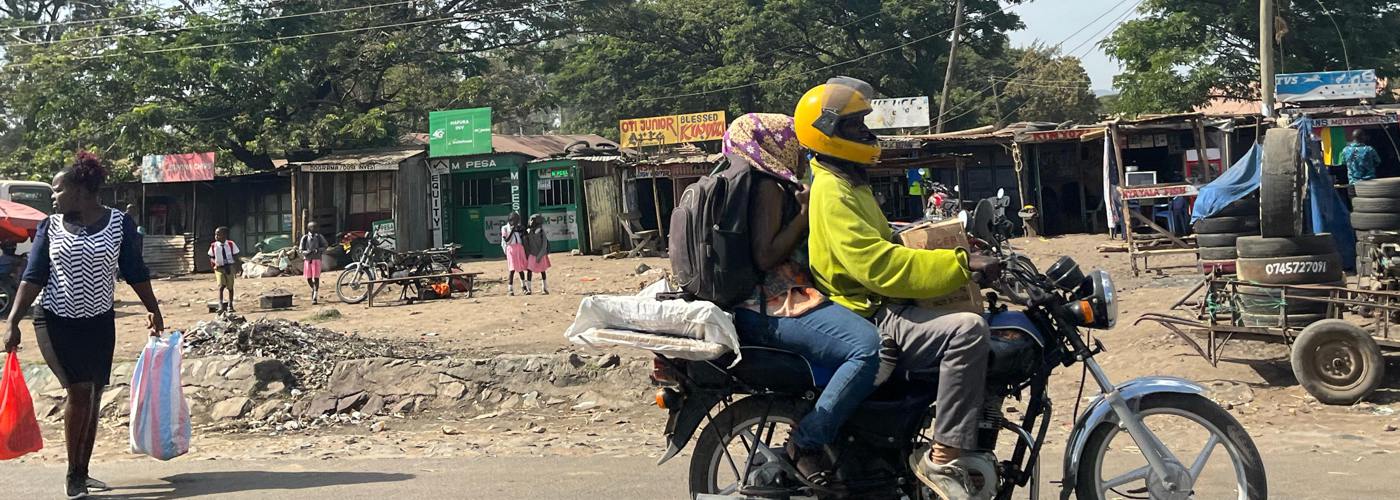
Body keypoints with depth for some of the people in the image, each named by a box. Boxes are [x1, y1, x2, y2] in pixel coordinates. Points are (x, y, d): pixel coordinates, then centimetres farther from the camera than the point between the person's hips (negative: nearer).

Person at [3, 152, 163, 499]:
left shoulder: (119, 223, -3)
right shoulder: (50, 226, -1)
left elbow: (135, 272, 3)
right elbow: (33, 277, -2)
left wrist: (153, 311, 5)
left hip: (99, 323, 2)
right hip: (56, 323, -1)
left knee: (93, 397, 6)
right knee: (79, 391, -11)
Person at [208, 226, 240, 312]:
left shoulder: (231, 244, -3)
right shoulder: (213, 246, -2)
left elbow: (235, 257, 2)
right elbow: (211, 257, 8)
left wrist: (236, 269, -2)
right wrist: (215, 262, -14)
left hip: (230, 267, 1)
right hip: (219, 268, -1)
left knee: (230, 287, 8)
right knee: (221, 286, -15)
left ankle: (230, 305, 20)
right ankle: (221, 305, -17)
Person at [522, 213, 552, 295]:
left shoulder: (541, 231, -9)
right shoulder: (527, 232, 1)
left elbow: (544, 245, -10)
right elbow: (526, 245, 8)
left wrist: (539, 256, -14)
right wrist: (527, 254, 0)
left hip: (541, 255, -2)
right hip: (531, 255, 2)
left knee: (543, 272, 7)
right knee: (529, 271, -6)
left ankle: (544, 289, 15)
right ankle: (528, 289, -1)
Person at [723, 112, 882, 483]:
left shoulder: (775, 185, 23)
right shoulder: (769, 185, -9)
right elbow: (765, 256, -19)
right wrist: (805, 213, -13)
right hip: (775, 308, -11)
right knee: (867, 346, -29)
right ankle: (805, 444, -23)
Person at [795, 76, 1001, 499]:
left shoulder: (851, 185, 21)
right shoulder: (832, 192, -13)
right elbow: (878, 265, -24)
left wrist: (961, 262, 14)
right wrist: (961, 264, -23)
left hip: (881, 308, 11)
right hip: (867, 320, -11)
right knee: (968, 331, -29)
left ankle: (968, 447, 19)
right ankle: (943, 459, -26)